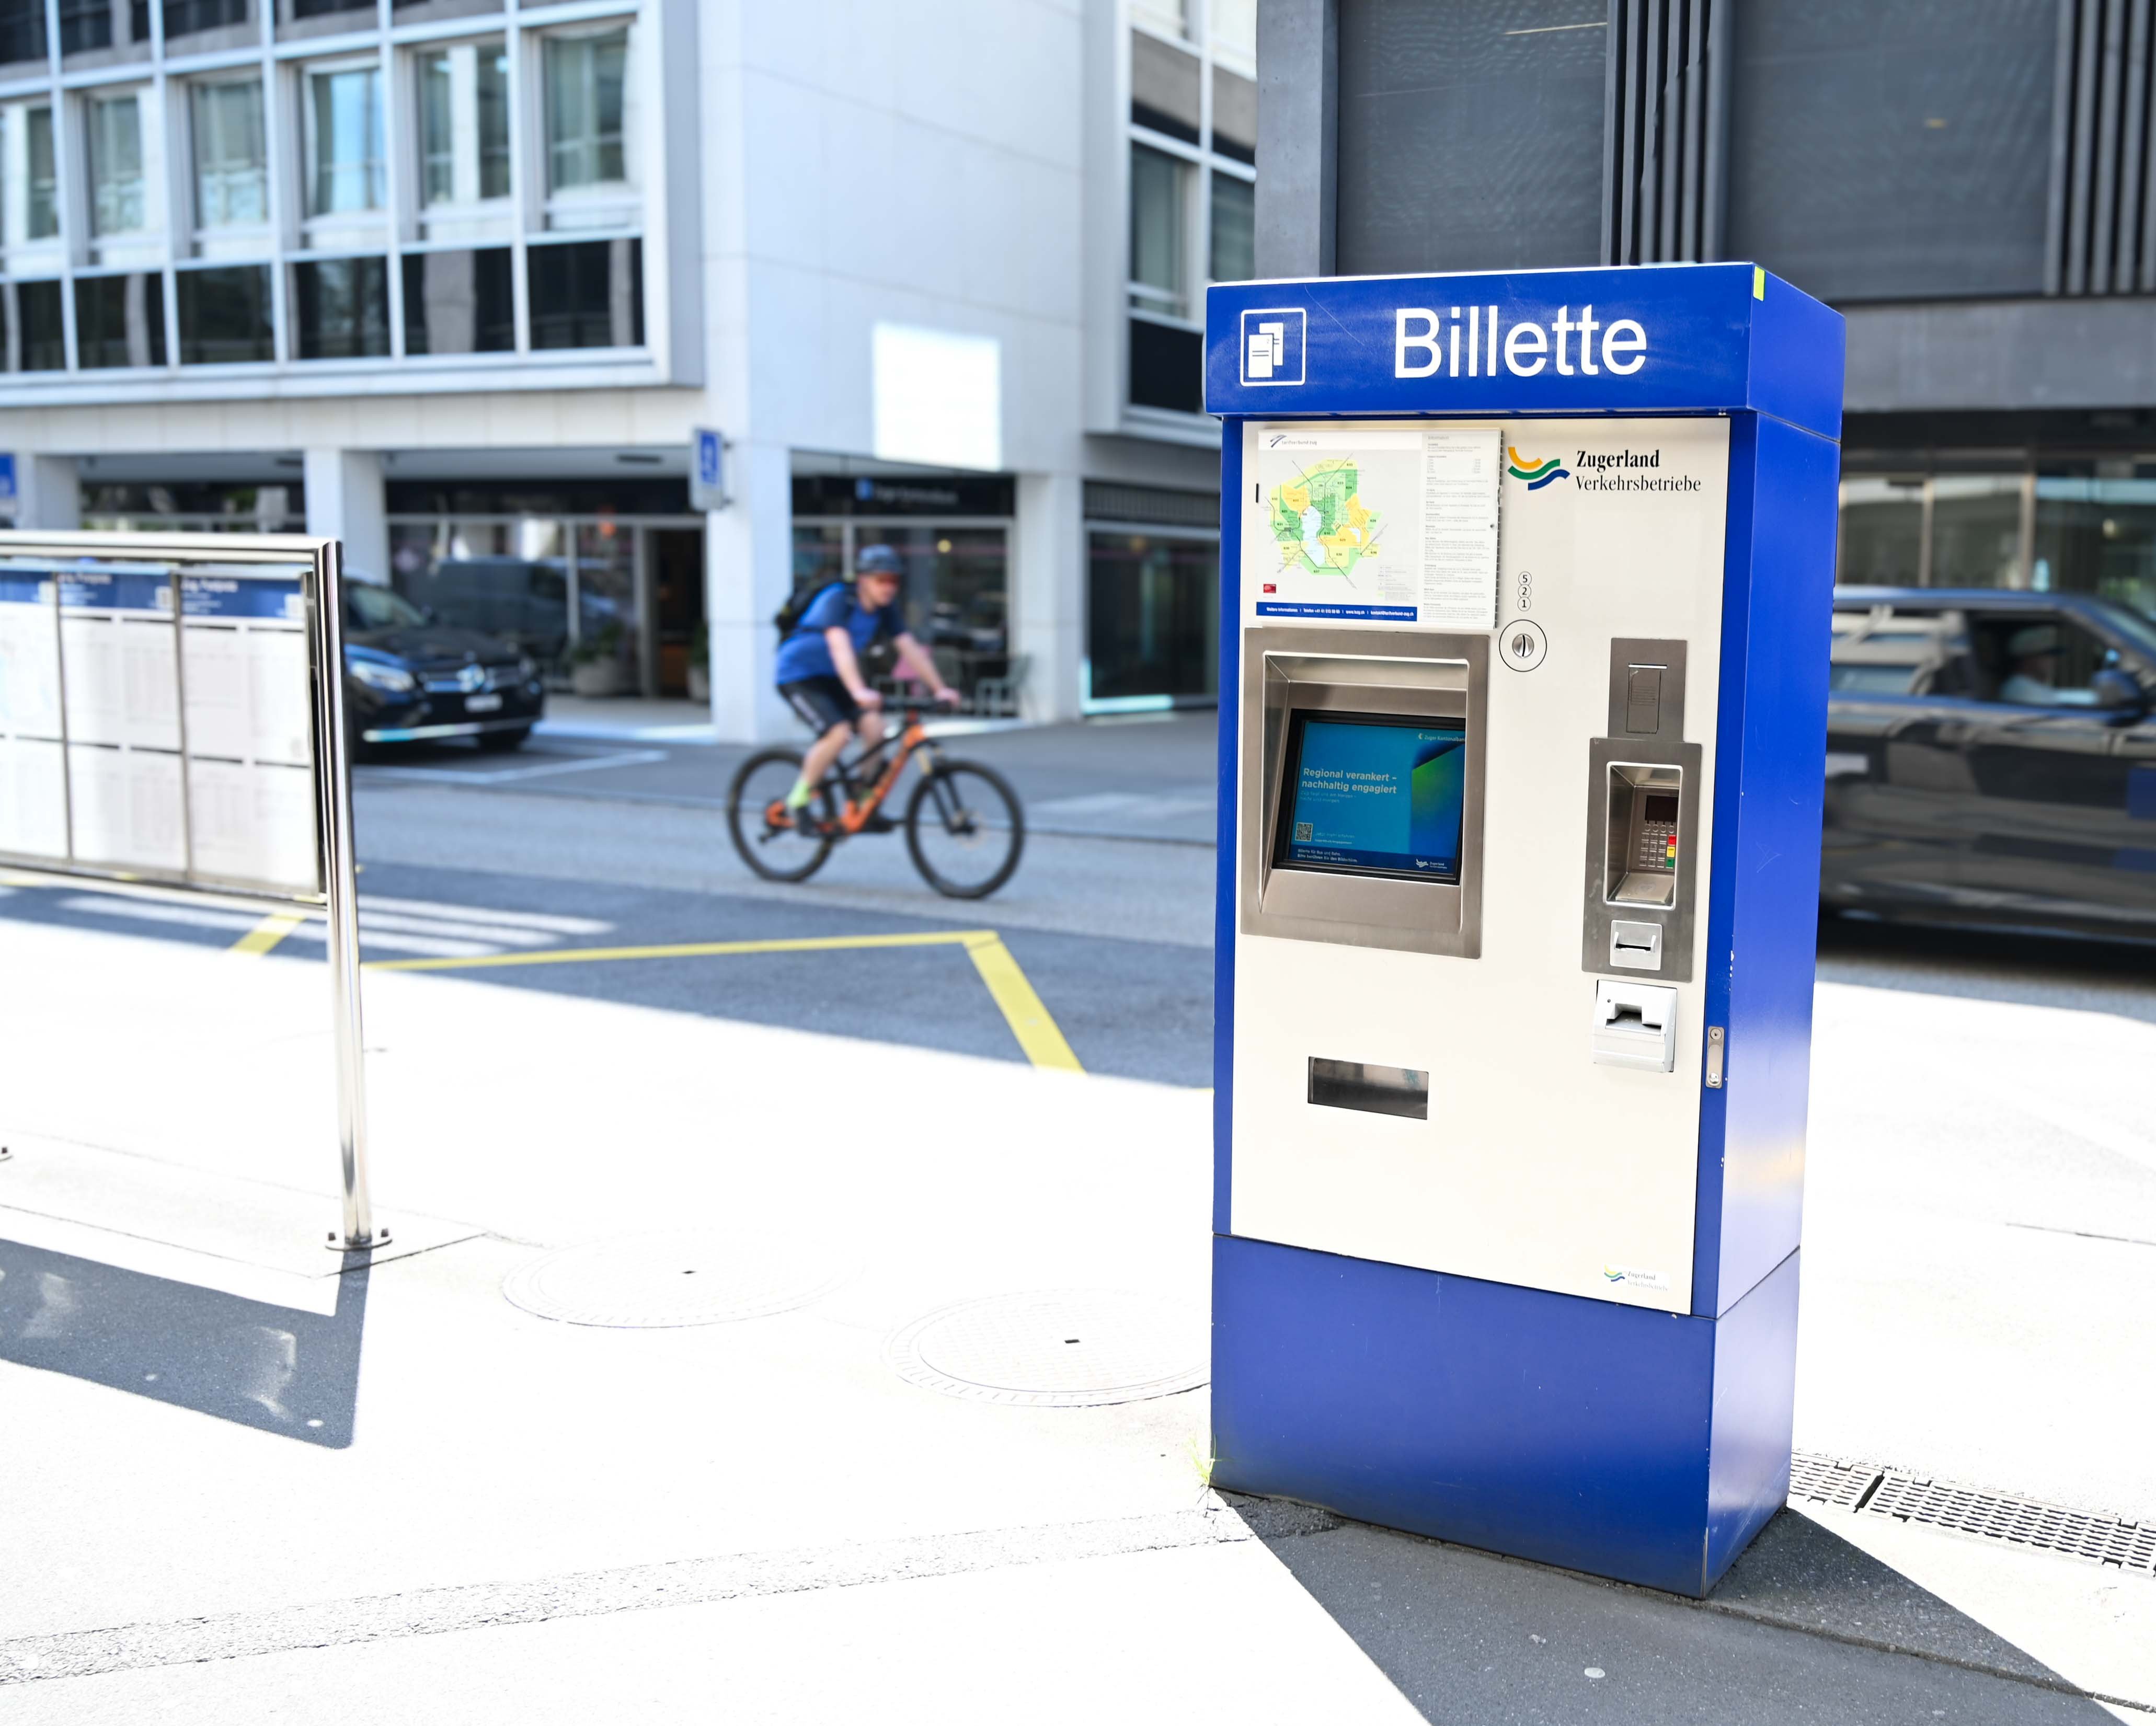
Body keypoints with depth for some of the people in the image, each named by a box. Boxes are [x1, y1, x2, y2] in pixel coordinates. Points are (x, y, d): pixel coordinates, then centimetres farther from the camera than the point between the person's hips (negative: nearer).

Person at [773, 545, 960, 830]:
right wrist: (859, 692, -54)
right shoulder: (838, 599, -26)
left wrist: (940, 688, -15)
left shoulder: (885, 609, -4)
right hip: (798, 675, -7)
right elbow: (840, 647, -40)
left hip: (831, 678, 7)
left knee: (874, 726, -14)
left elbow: (910, 648, -5)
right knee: (838, 732, -26)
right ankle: (798, 801, -8)